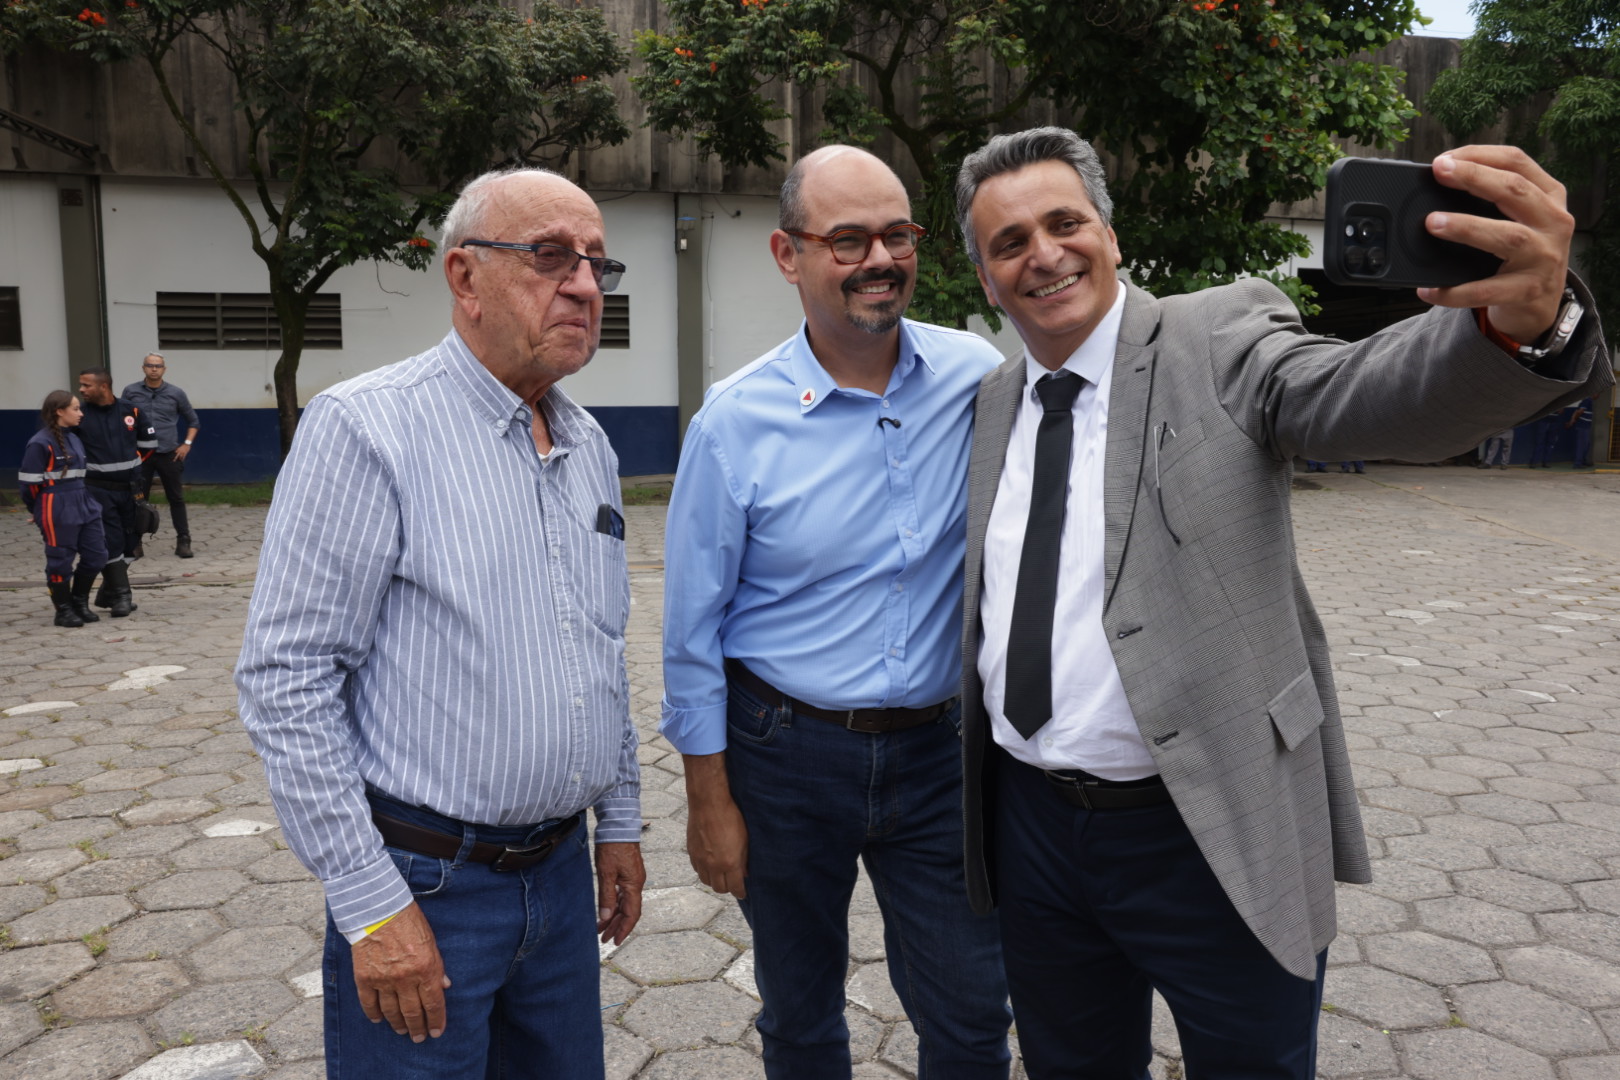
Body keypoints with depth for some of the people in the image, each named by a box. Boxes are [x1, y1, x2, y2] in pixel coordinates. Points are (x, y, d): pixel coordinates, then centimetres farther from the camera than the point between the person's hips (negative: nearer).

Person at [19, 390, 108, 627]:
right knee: (60, 561, 3)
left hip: (83, 503, 8)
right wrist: (37, 509, 1)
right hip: (56, 510, -8)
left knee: (96, 555, 9)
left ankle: (80, 603, 25)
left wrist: (79, 499, 15)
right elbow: (28, 480, -11)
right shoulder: (40, 443, -13)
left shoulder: (73, 439, 12)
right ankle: (64, 611, 15)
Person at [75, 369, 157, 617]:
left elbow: (149, 441, 14)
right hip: (99, 491, -3)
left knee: (129, 541, 8)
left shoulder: (131, 411, 0)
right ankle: (121, 595, -1)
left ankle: (108, 593, 22)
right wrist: (84, 466, 0)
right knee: (110, 543, -6)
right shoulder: (80, 416, -7)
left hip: (130, 488, 3)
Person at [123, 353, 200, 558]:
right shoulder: (130, 392, 4)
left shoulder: (176, 393, 4)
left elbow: (193, 421, 14)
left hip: (169, 454, 0)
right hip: (140, 454, 0)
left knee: (176, 499, 3)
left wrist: (187, 444, 2)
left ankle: (183, 541, 9)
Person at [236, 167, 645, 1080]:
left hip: (562, 870, 7)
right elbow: (286, 679, -16)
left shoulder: (590, 445, 7)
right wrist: (371, 906, -15)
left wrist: (620, 820, 15)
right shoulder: (366, 429, -14)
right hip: (425, 886, -6)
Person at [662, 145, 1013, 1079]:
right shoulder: (737, 420, -12)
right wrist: (709, 798, -3)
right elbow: (693, 628, -5)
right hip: (788, 752, -1)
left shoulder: (978, 376, -6)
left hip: (939, 748, 2)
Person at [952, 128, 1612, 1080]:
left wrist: (1521, 319, -48)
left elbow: (1365, 395, -28)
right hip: (1035, 825, 4)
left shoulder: (1221, 339, -8)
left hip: (1212, 837, -4)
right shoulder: (993, 402, 6)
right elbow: (989, 608, 10)